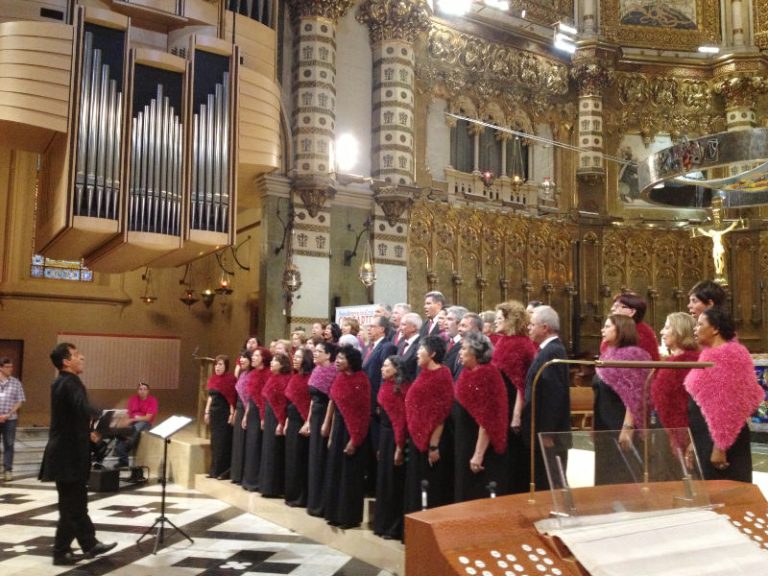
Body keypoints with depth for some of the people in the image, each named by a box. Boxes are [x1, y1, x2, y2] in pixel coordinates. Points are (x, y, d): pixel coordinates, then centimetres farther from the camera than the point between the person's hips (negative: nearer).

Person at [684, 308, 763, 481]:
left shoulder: (726, 356, -16)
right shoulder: (711, 354, 14)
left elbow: (728, 407, -20)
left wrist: (720, 447, -21)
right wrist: (693, 443, 19)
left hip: (718, 439, -9)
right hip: (706, 438, 9)